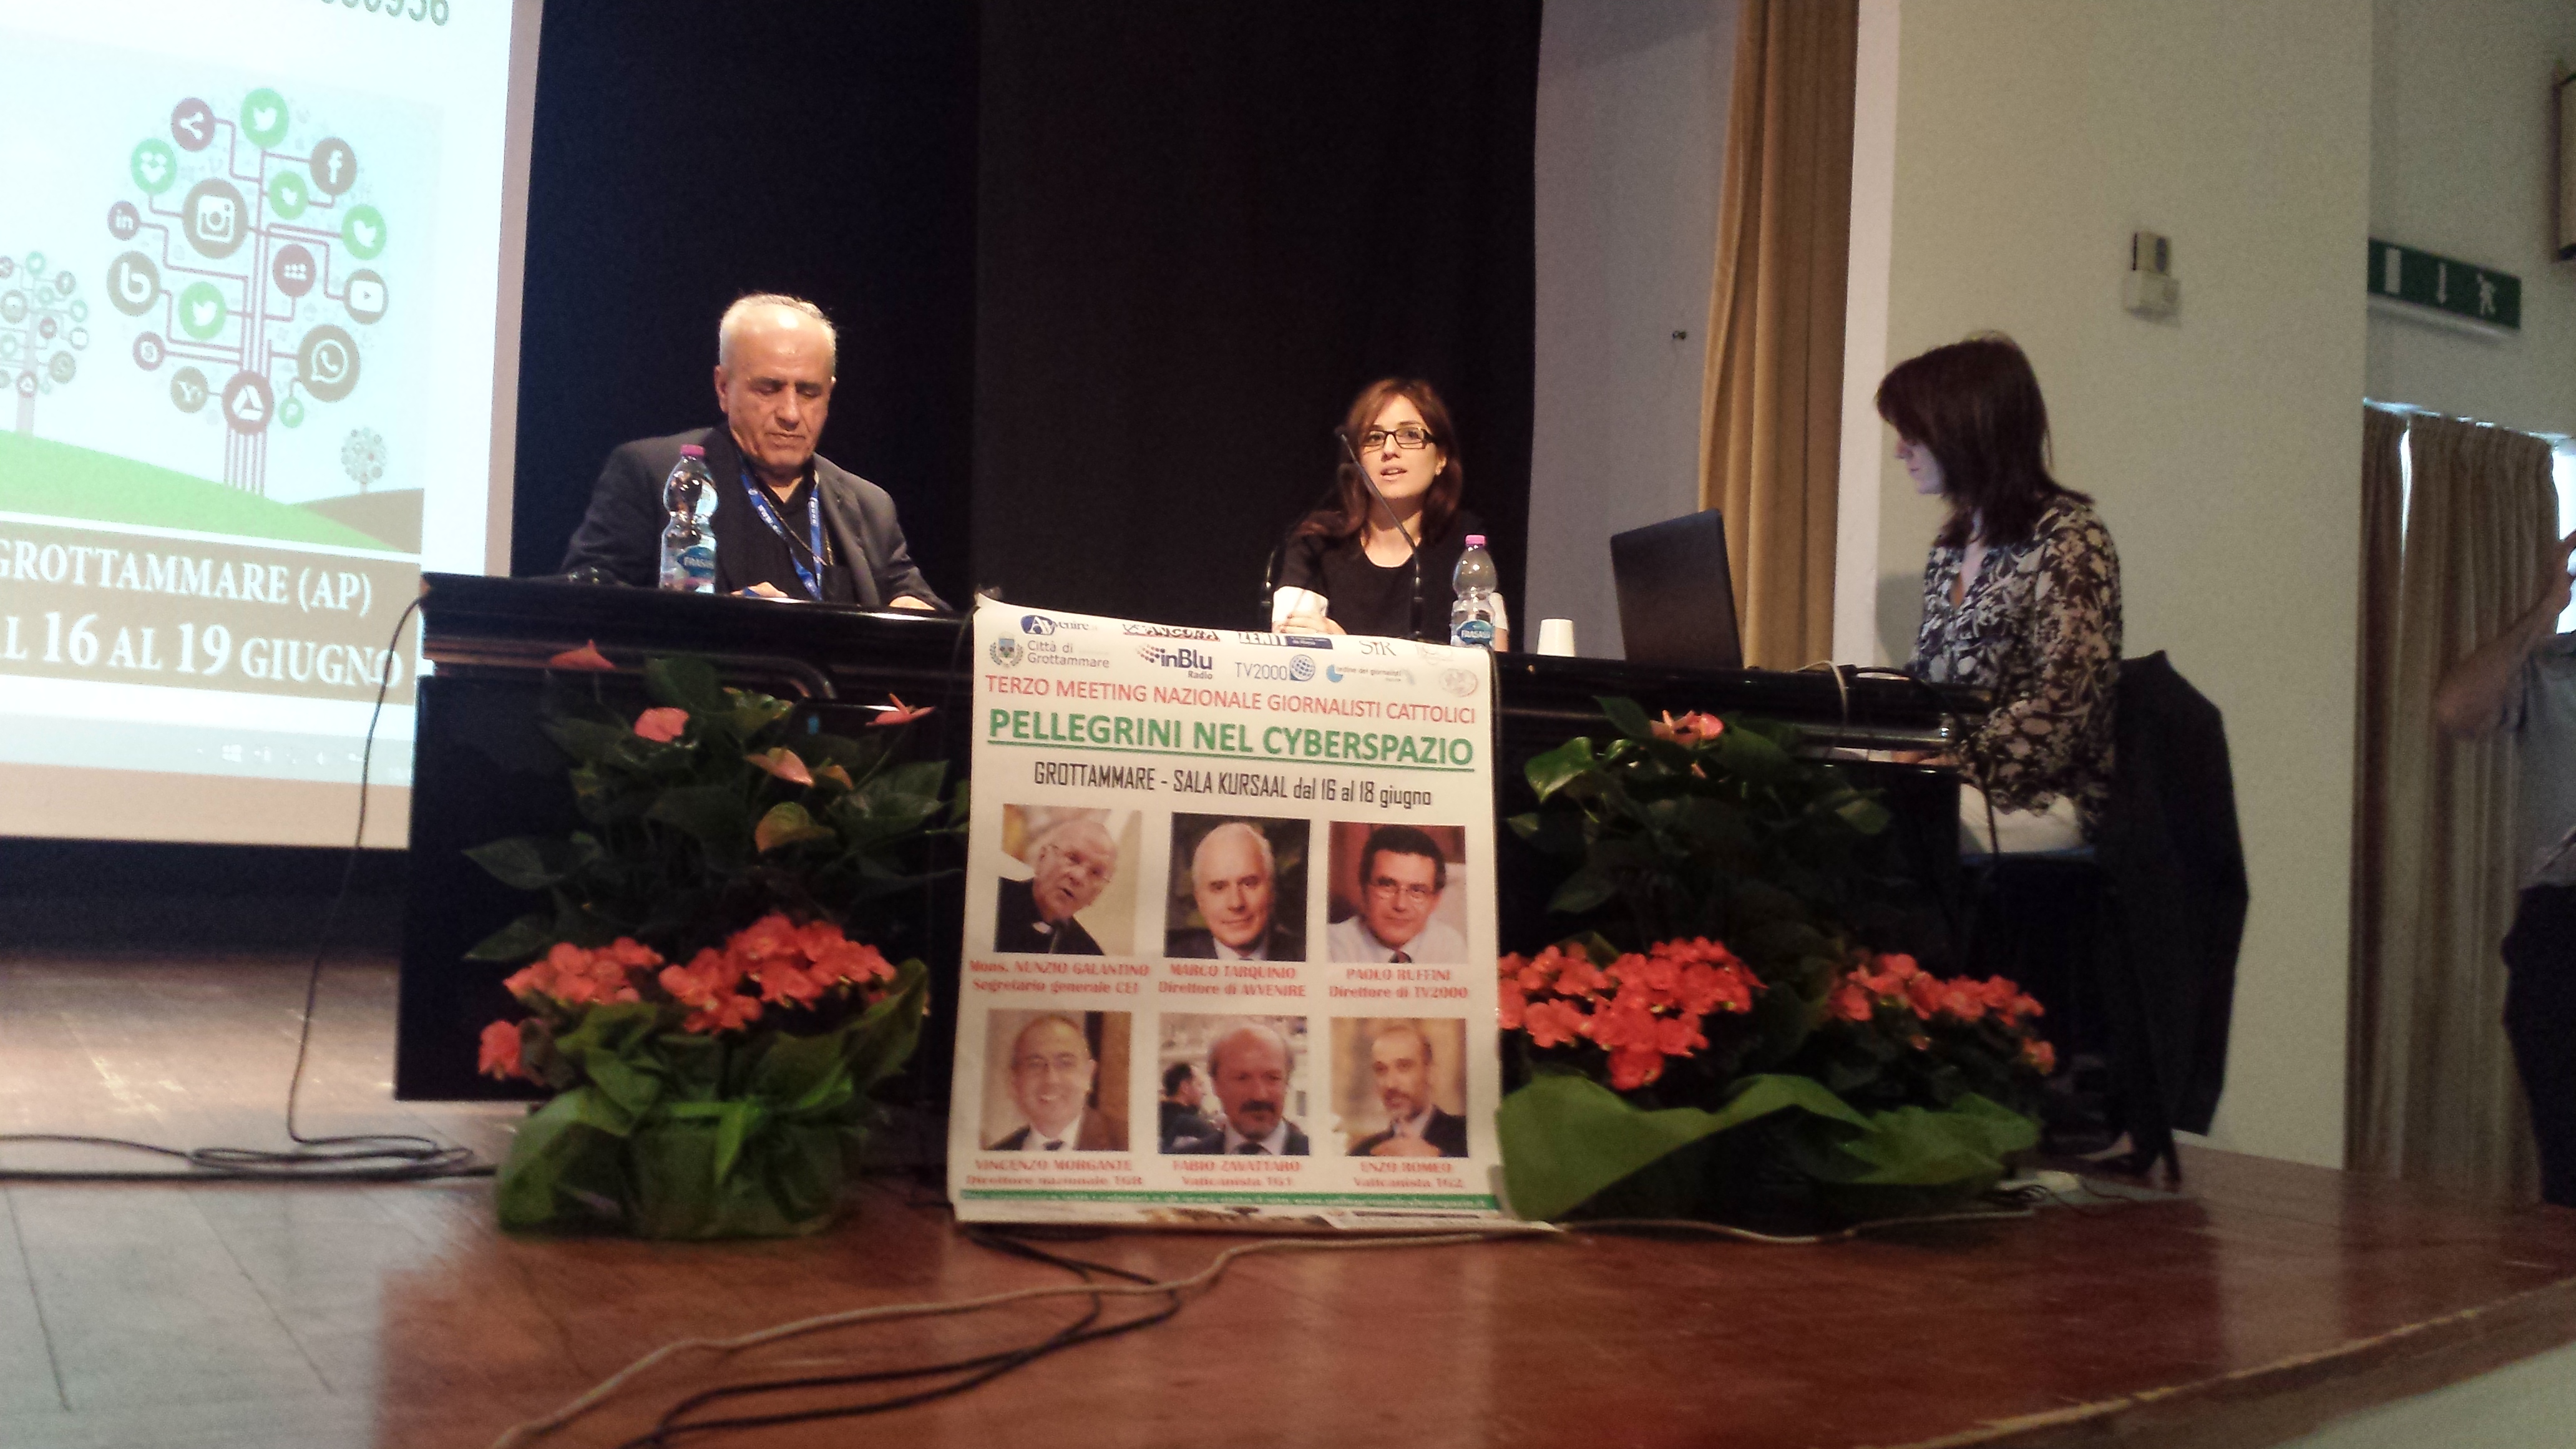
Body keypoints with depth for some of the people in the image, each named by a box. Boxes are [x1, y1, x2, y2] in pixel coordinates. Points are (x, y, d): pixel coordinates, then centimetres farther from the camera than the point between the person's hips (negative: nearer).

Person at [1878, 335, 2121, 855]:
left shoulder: (2067, 539, -8)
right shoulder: (1951, 546, 18)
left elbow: (2058, 711, -16)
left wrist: (1947, 763, -22)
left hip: (2044, 797, -7)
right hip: (1950, 784, 7)